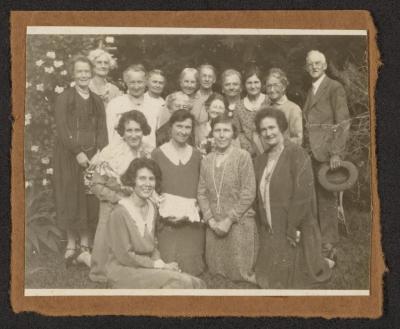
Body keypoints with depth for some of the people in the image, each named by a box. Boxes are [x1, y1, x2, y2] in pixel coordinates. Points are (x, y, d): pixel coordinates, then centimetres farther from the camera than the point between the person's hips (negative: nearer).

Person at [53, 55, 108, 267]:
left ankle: (84, 246, 8)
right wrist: (77, 153, -17)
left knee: (89, 199, 2)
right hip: (69, 157, -3)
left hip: (92, 156, 3)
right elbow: (62, 129, -9)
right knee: (71, 198, 0)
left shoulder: (97, 101, 12)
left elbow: (102, 130, 7)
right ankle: (71, 245, 9)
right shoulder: (64, 99, -1)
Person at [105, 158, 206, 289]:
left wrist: (162, 263, -4)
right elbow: (124, 256, -15)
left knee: (191, 282, -15)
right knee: (179, 281, -25)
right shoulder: (120, 213, -15)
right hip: (123, 271, -7)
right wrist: (159, 265, -13)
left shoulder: (151, 208, 9)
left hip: (146, 267, 7)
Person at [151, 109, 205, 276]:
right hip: (167, 223, -2)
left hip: (192, 223, 2)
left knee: (192, 269, -2)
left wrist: (193, 211, -5)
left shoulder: (196, 155, 11)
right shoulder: (157, 154, 2)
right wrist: (163, 213, -9)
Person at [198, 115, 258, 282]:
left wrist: (229, 220, -12)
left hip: (239, 224, -4)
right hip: (214, 226, 4)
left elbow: (248, 193, -8)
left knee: (240, 274, -3)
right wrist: (210, 219, -5)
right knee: (215, 273, 7)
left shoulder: (243, 156, -3)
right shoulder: (207, 160, 10)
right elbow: (201, 193, 9)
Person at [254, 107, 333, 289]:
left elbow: (303, 194, -18)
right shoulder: (261, 160, 10)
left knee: (293, 277, 1)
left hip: (295, 233, -7)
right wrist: (263, 224, 3)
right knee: (270, 279, 12)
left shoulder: (297, 154, -12)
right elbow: (260, 196, 13)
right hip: (269, 232, 7)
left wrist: (292, 229, -18)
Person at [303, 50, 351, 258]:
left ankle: (329, 246, 0)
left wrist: (336, 153, -18)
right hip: (312, 151, 7)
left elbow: (343, 122, -11)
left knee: (326, 197, -6)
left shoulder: (335, 88, -4)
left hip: (327, 150, -7)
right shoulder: (311, 91, 19)